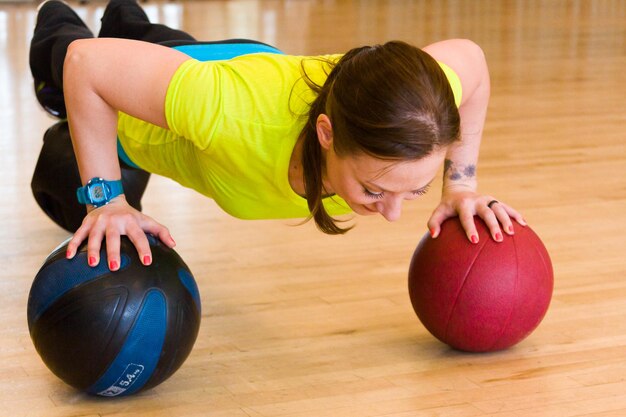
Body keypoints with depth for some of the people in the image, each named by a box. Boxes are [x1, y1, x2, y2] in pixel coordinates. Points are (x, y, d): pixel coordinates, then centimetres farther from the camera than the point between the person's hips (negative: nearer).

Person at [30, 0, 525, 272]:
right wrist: (106, 201, -38)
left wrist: (462, 188, -20)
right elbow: (87, 62, -40)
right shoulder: (241, 114, -54)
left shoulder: (414, 100, -43)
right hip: (142, 122, -4)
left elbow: (469, 56, -17)